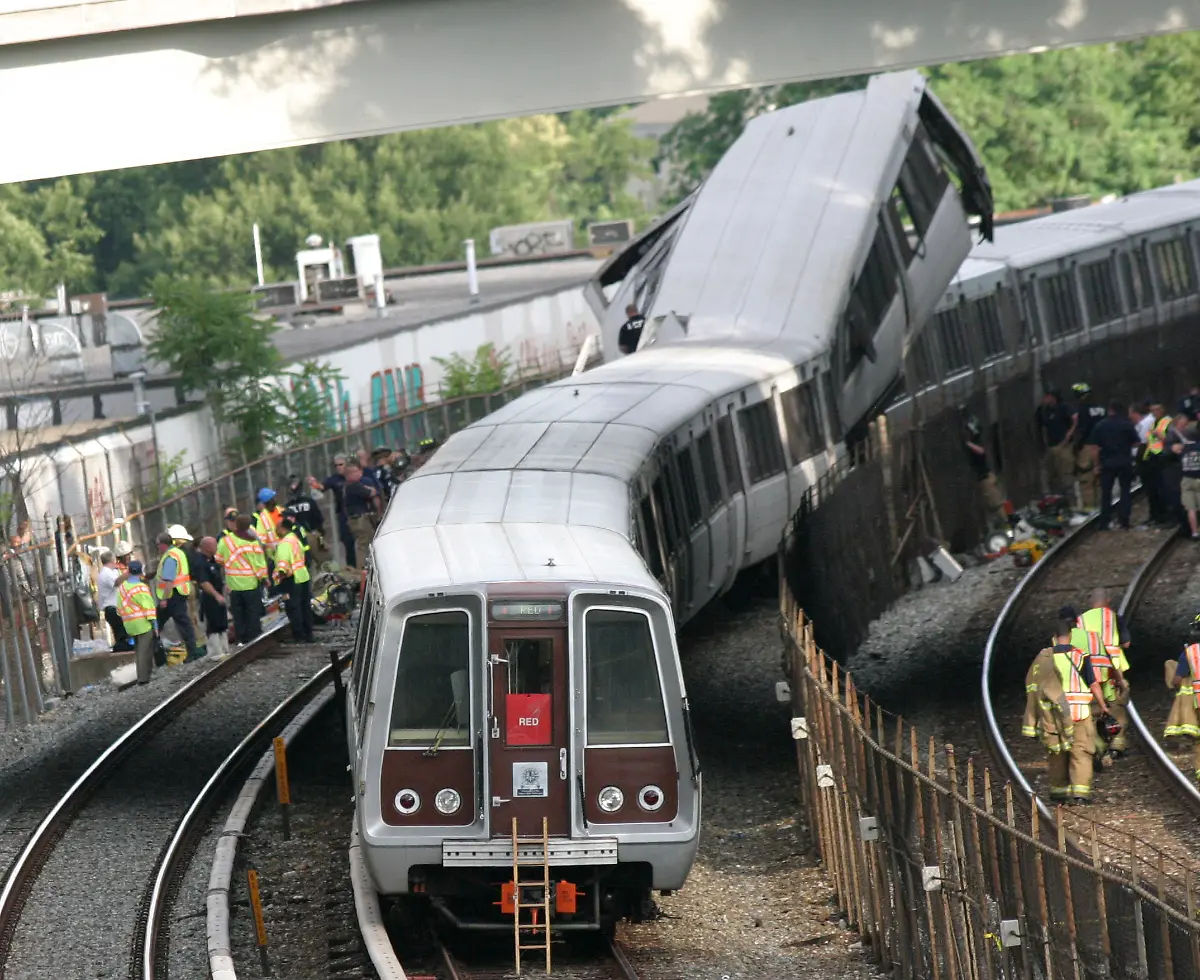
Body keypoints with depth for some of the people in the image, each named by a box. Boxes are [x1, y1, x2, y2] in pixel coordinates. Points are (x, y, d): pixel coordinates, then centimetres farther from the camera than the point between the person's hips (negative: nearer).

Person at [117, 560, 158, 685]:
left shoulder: (122, 587, 8)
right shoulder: (141, 588, -14)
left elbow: (120, 607, 14)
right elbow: (148, 607, -15)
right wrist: (155, 625, -12)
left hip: (130, 625, 7)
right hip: (143, 623, -7)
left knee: (139, 649, 17)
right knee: (145, 651, -6)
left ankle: (143, 675, 20)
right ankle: (143, 678, -9)